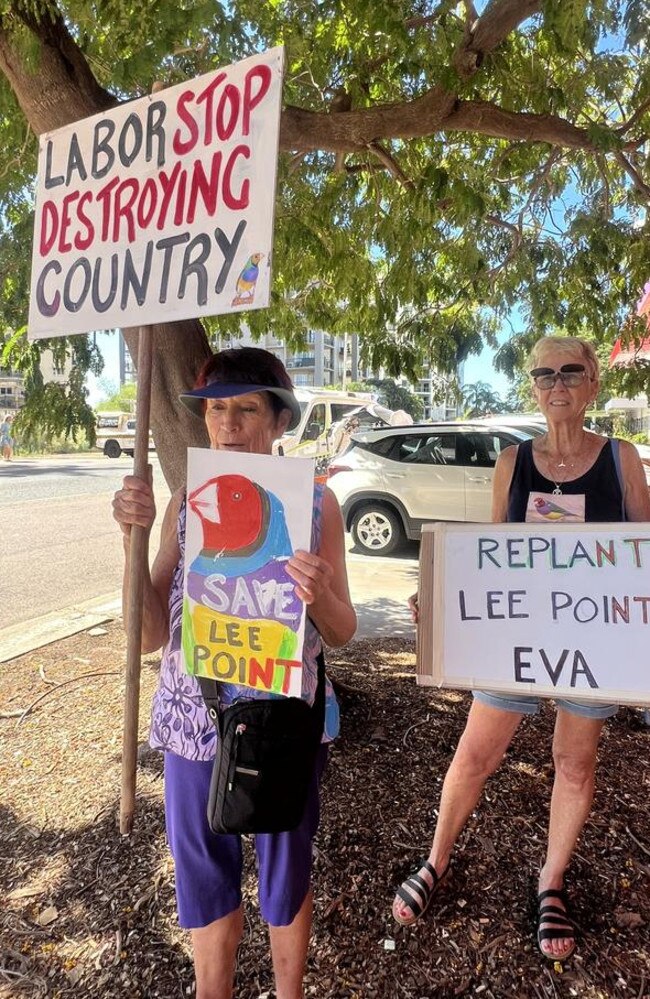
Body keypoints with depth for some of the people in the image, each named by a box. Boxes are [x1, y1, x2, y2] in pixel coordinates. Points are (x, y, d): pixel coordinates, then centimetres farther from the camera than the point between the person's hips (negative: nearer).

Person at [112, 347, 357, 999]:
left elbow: (342, 632, -5)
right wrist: (134, 536, -18)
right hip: (195, 717, 2)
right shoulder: (187, 501, -3)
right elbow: (149, 634, -6)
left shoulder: (315, 503, -9)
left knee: (285, 866, 18)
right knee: (203, 870, 20)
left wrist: (317, 594, -27)